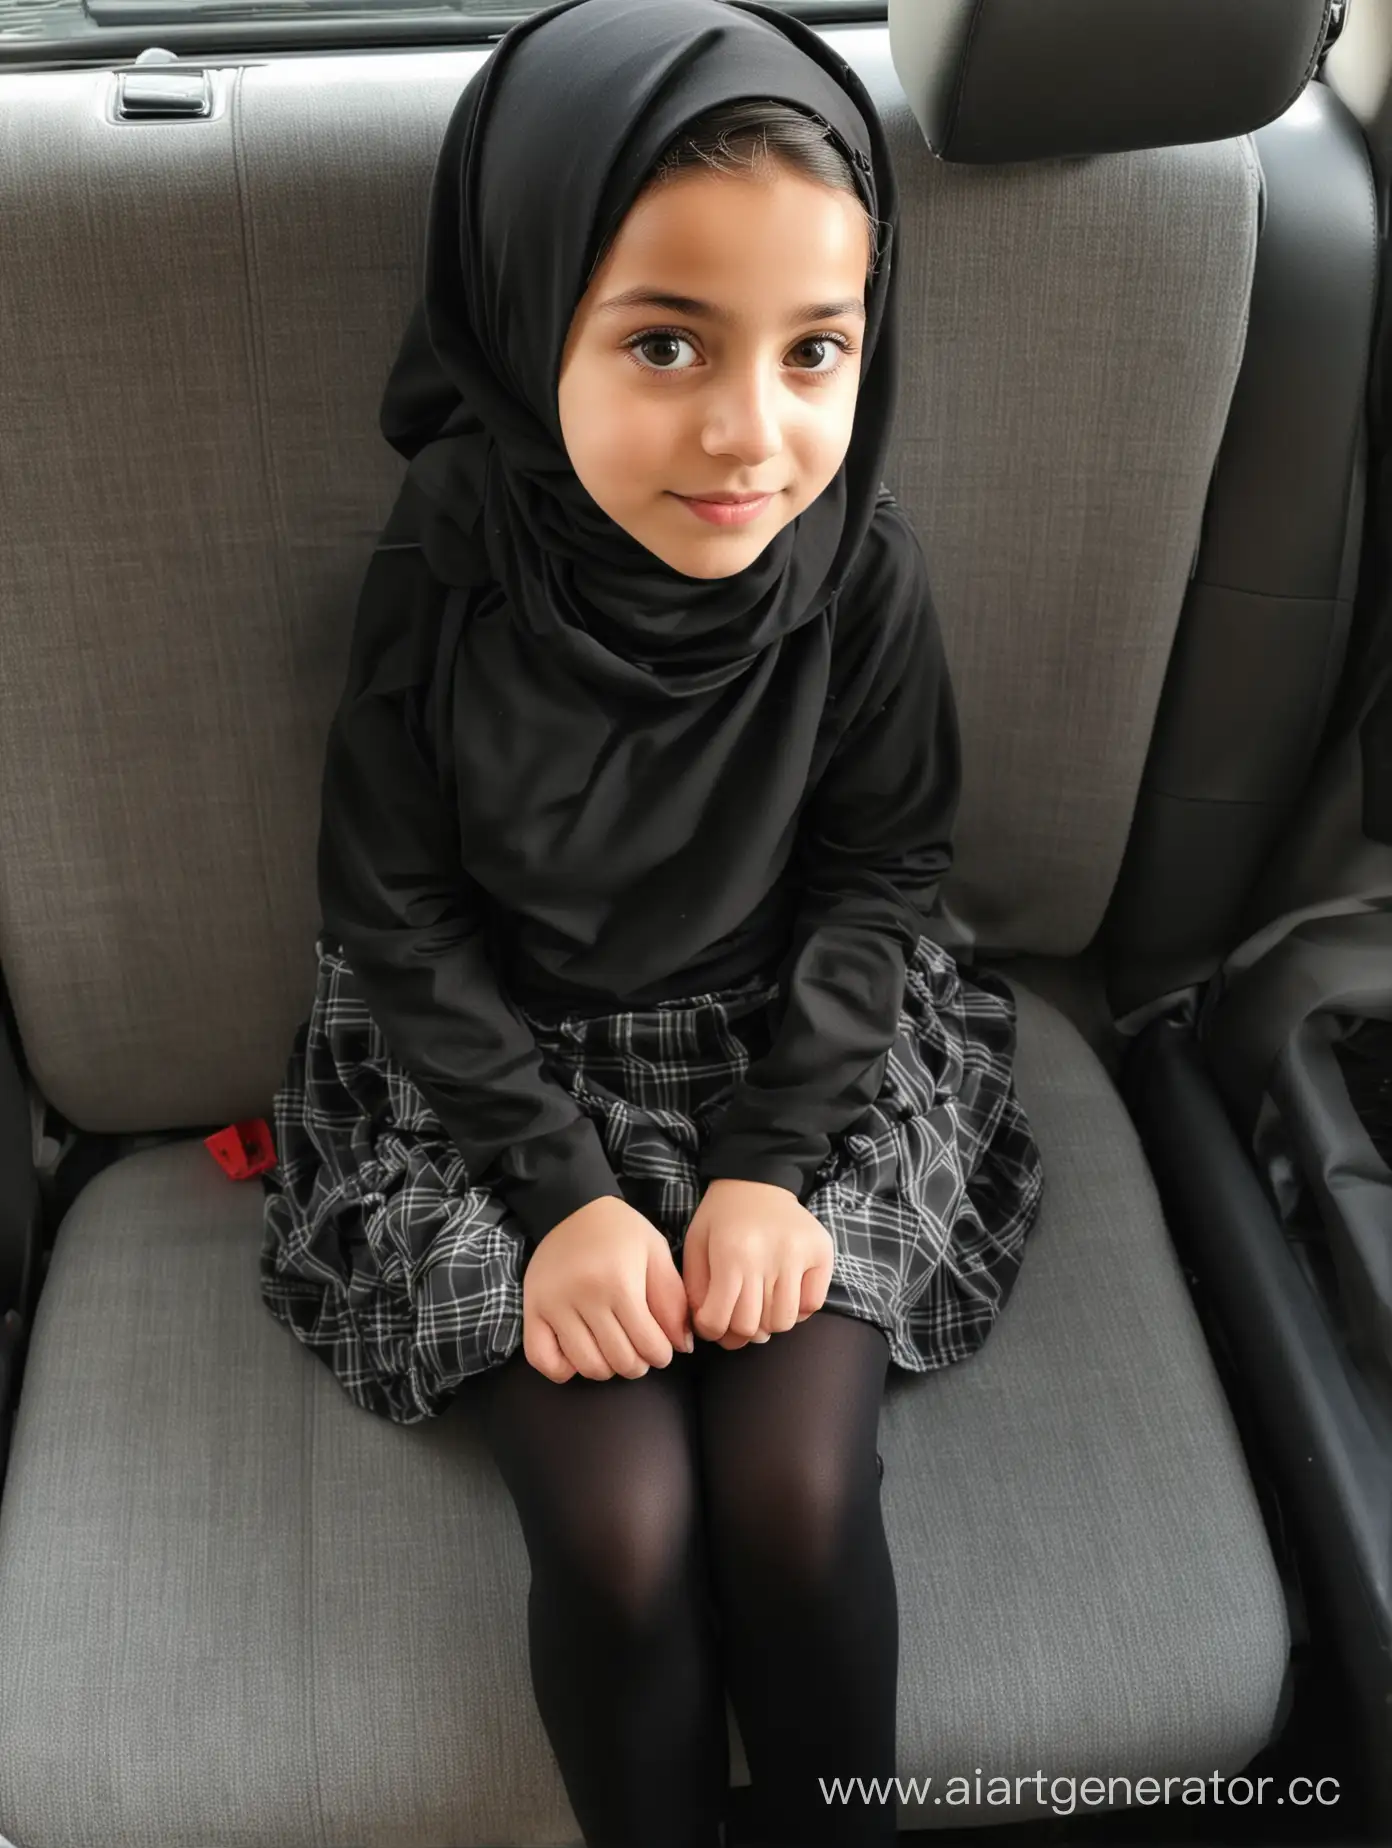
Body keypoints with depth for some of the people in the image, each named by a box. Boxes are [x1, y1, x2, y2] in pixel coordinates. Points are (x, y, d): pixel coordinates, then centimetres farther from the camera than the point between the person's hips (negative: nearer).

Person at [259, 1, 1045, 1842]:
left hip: (798, 1053, 1)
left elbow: (883, 874, -3)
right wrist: (565, 1191, -15)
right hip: (500, 1068, 0)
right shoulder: (441, 579, -18)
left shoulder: (866, 571, -15)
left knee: (797, 1491, -16)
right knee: (621, 1525, -16)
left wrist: (773, 1159, -13)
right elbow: (397, 917, -9)